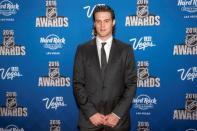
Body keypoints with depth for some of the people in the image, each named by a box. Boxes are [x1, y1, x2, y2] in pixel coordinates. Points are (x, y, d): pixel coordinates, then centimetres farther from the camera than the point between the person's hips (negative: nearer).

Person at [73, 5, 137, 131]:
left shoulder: (126, 50, 0)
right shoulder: (82, 50, 2)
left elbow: (131, 84, -2)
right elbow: (78, 84, -1)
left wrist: (117, 114, -10)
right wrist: (91, 113, -10)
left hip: (118, 118, 0)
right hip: (89, 118, 0)